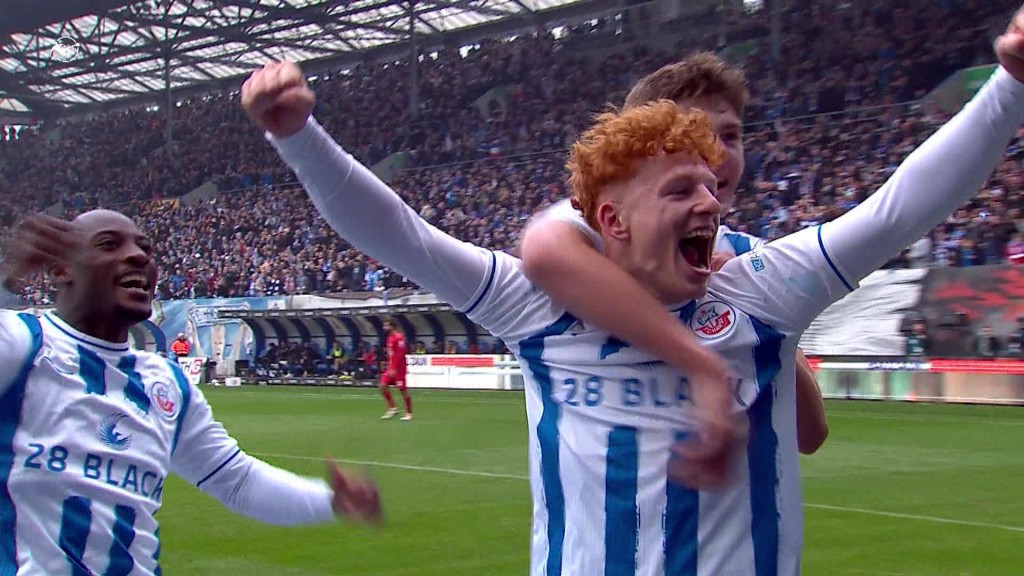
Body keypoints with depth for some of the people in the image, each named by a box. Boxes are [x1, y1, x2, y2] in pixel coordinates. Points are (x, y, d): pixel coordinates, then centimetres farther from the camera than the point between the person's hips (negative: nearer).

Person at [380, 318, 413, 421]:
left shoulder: (399, 338, -16)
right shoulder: (390, 337, 12)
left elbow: (399, 355, -21)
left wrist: (394, 369, -24)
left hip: (398, 369, -9)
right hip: (390, 368, 9)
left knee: (403, 390, -2)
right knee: (383, 386, -1)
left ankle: (409, 413, 8)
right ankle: (392, 408, 8)